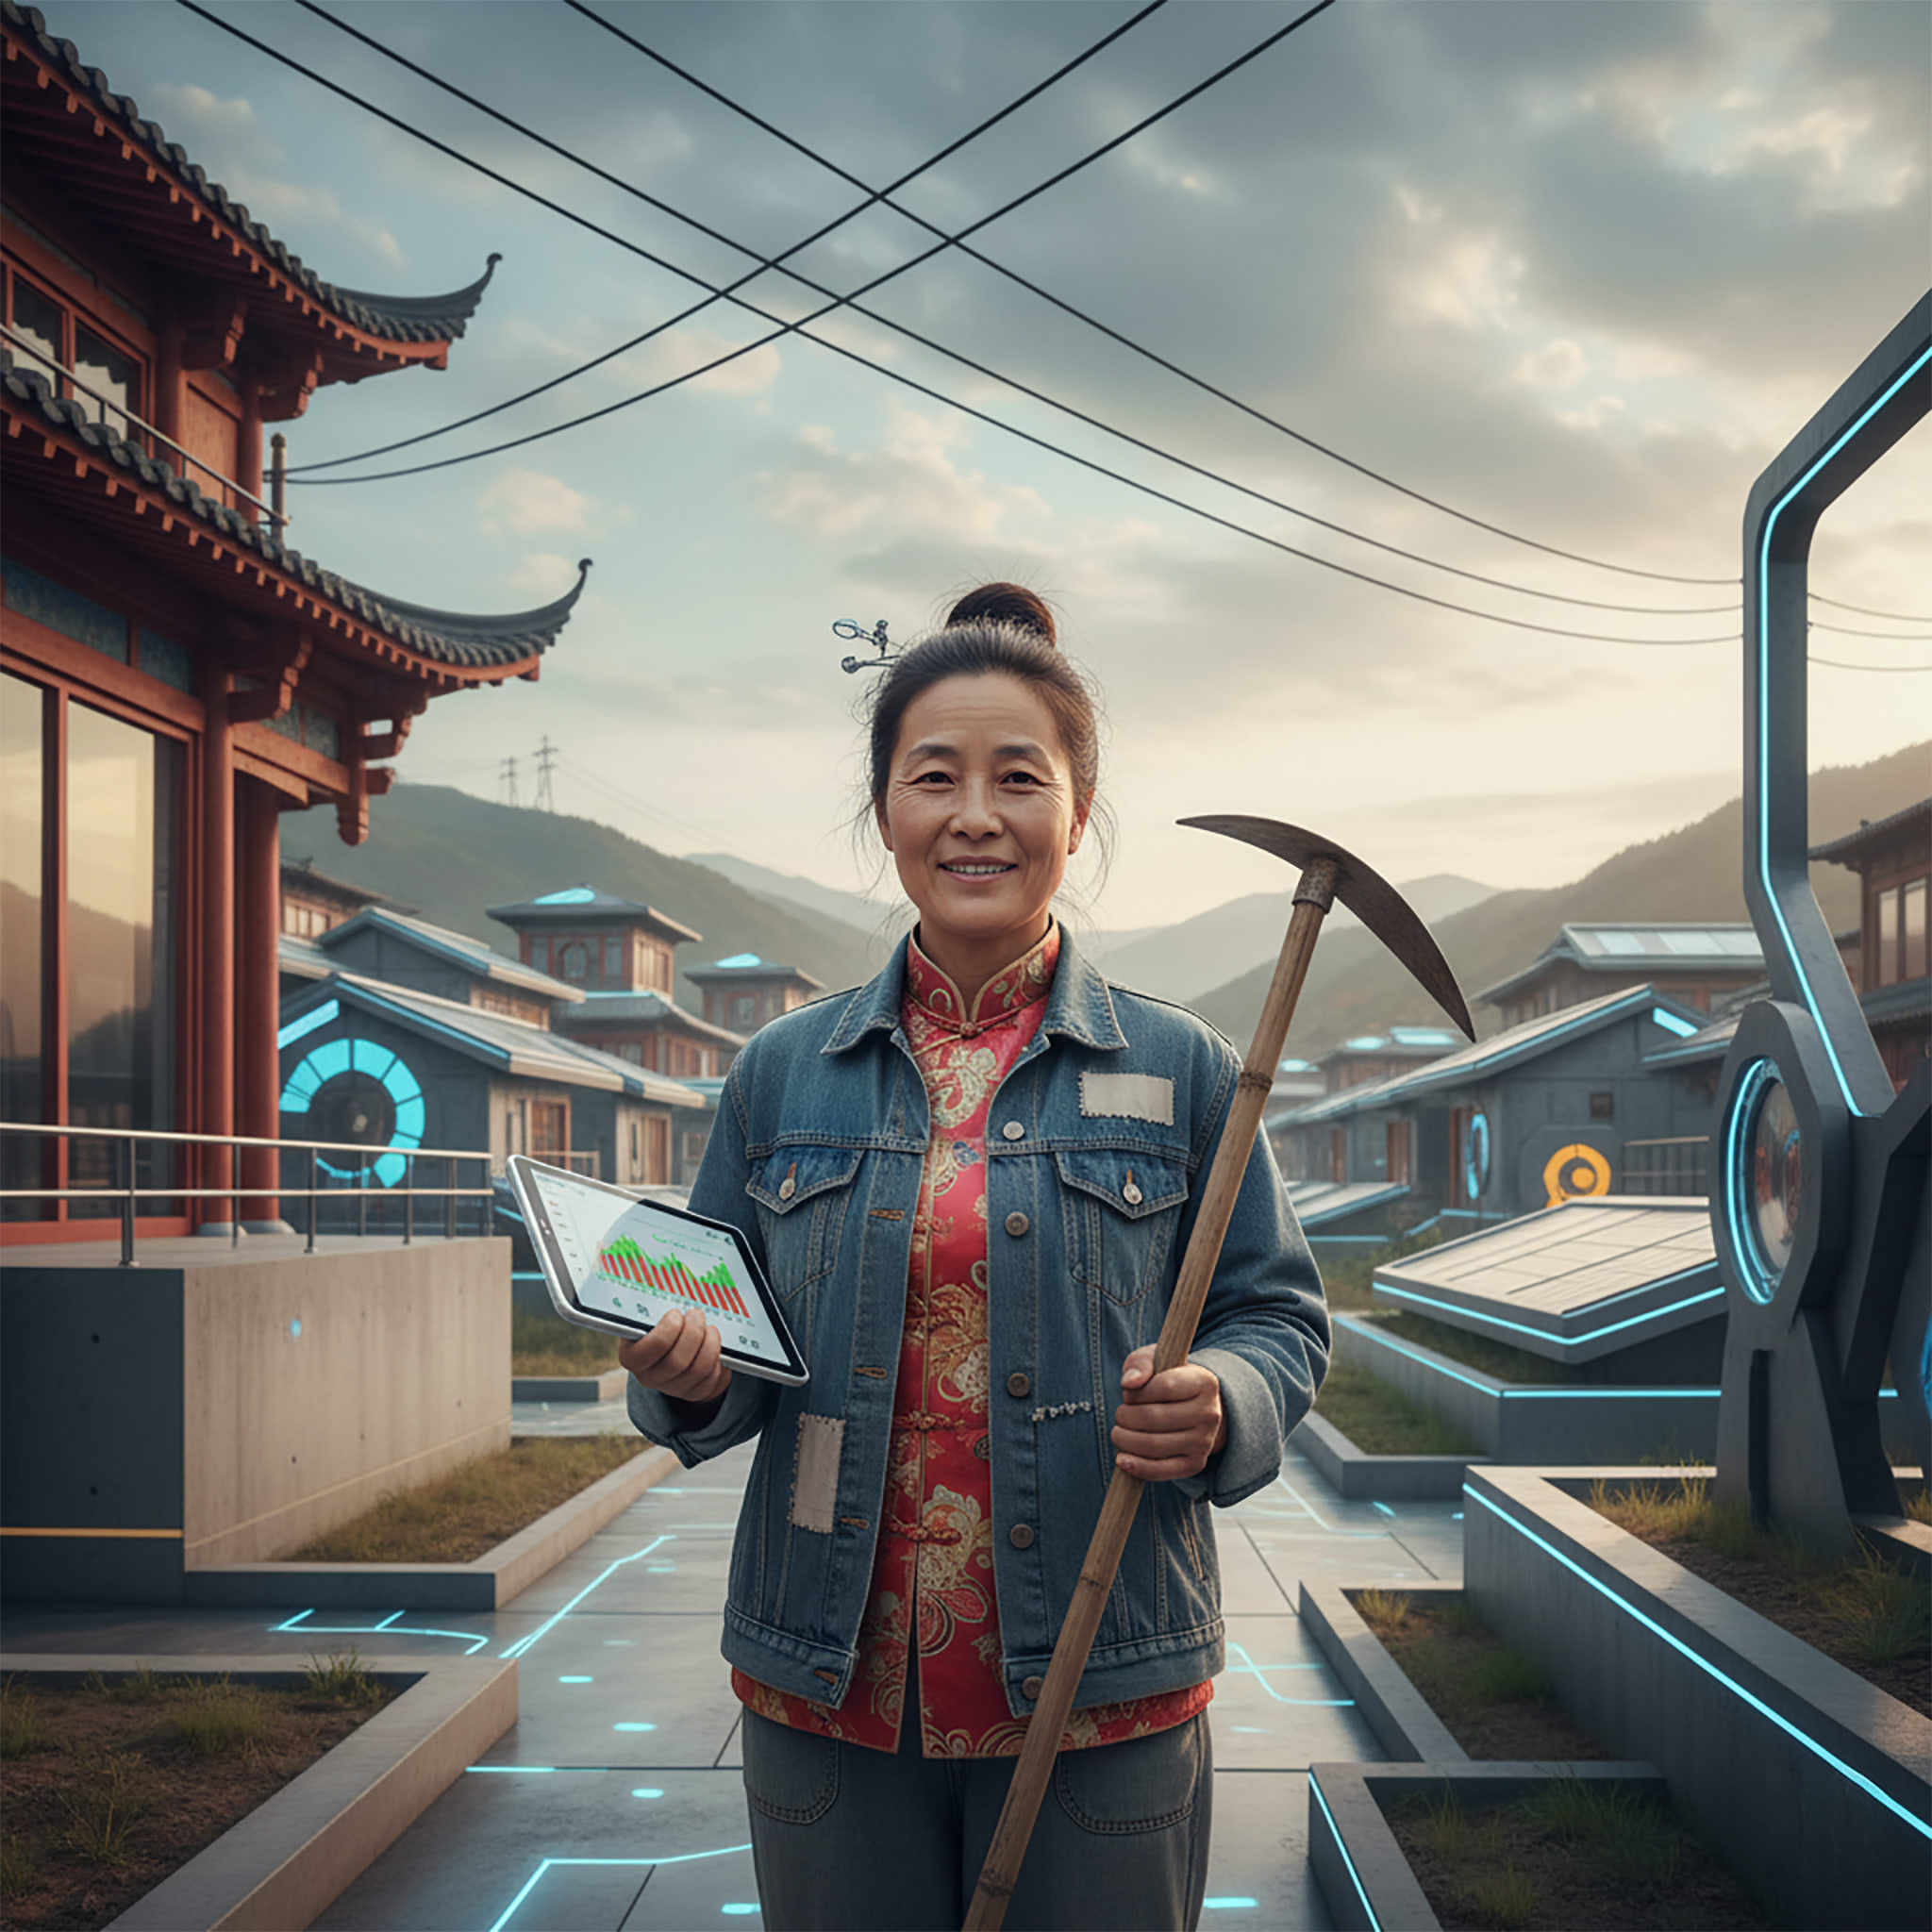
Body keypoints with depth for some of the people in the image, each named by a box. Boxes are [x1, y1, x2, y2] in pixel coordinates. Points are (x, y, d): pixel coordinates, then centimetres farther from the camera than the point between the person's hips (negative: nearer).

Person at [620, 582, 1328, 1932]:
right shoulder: (783, 1074, 5)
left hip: (1102, 1701, -1)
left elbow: (1277, 1317, 3)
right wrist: (688, 1375, -13)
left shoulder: (1180, 1070, 0)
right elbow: (729, 1344, 10)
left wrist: (1220, 1409, -18)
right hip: (829, 1701, 2)